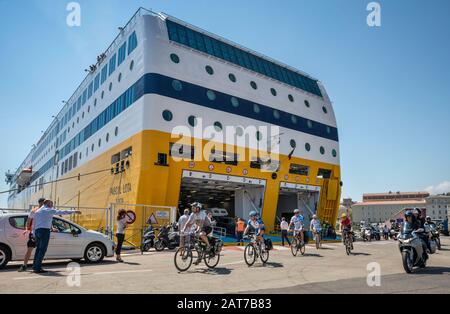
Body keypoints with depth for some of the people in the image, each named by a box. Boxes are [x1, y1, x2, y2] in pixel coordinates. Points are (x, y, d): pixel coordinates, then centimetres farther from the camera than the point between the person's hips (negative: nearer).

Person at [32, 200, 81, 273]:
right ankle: (37, 268, -9)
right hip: (45, 231, -8)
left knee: (38, 249, 15)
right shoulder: (50, 210, 0)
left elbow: (33, 224, 22)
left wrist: (34, 235, 26)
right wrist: (74, 211, 2)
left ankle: (35, 266, 18)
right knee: (42, 250, -7)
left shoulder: (37, 211, 21)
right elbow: (62, 212, -3)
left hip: (37, 231, 8)